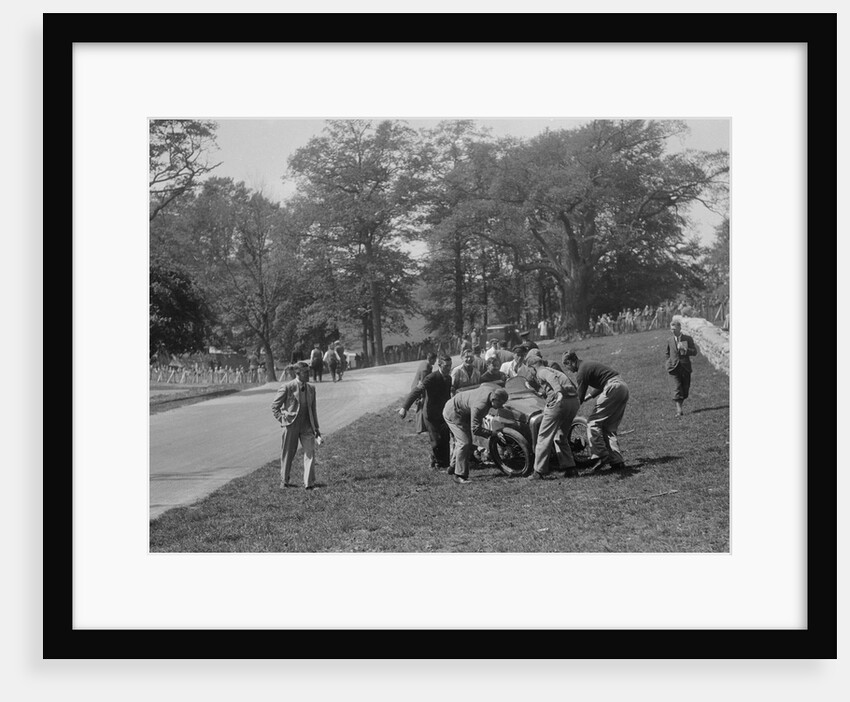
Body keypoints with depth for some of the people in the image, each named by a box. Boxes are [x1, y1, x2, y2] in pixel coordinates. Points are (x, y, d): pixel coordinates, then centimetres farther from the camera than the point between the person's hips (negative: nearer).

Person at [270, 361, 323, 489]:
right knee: (288, 454, 6)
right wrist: (283, 420, -8)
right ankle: (284, 481, 22)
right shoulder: (287, 387, -8)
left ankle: (309, 482, -9)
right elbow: (274, 406, -2)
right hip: (291, 426, -4)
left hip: (306, 426, 4)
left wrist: (316, 428, 13)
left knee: (310, 452, -9)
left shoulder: (311, 389, 9)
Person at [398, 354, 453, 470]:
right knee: (437, 440, -6)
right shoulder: (431, 378, -19)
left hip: (443, 413, 7)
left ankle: (444, 463, 18)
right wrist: (405, 407, -38)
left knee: (445, 439, 5)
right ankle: (437, 464, 10)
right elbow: (416, 391, -28)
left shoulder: (448, 378, 5)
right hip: (431, 414, -7)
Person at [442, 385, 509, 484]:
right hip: (452, 413, -10)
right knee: (464, 443, -13)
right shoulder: (479, 406, -39)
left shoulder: (493, 390, -14)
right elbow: (475, 429, -35)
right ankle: (459, 475, -5)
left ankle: (453, 467, 32)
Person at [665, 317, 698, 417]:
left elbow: (694, 352, -4)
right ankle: (679, 410, -17)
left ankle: (680, 405, 27)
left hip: (685, 367, 1)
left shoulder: (688, 339, 0)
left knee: (686, 389, 6)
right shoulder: (669, 340, 6)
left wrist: (684, 349, -19)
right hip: (674, 367, -1)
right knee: (677, 388, -13)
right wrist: (671, 360, 10)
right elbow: (667, 352, 23)